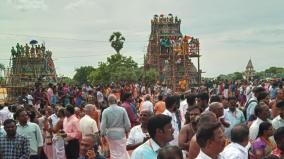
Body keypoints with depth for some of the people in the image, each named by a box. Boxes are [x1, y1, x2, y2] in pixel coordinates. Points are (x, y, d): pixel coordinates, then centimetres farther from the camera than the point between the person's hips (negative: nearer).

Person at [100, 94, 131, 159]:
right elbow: (128, 124, -8)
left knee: (113, 153, 17)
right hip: (121, 134, -1)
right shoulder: (122, 110, -10)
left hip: (110, 135, 1)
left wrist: (103, 134, 6)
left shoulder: (105, 111, -8)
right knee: (122, 153, 10)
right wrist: (126, 130, 11)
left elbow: (103, 125, -9)